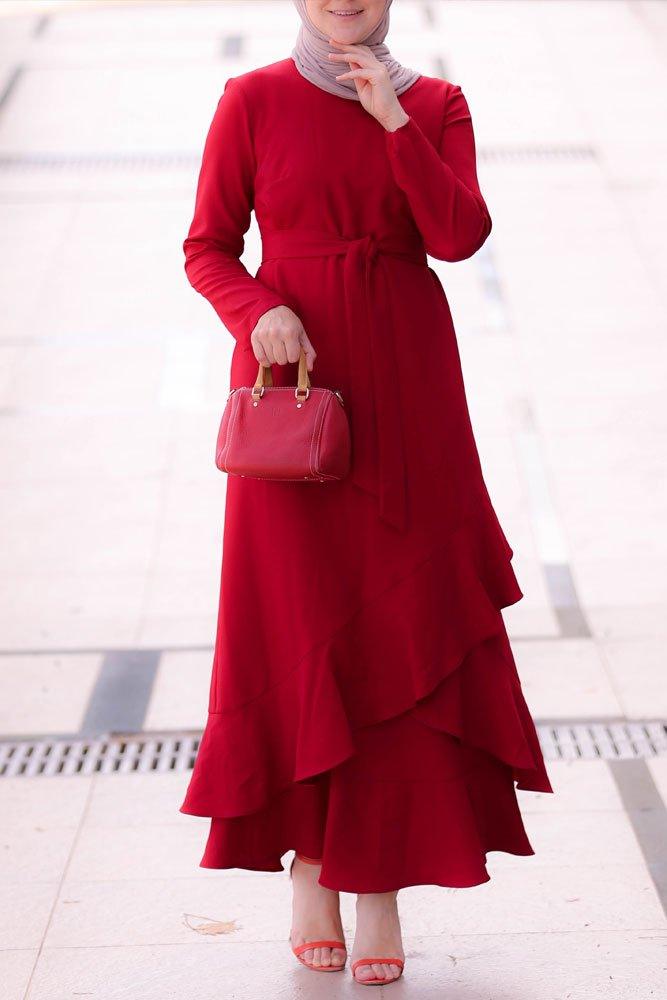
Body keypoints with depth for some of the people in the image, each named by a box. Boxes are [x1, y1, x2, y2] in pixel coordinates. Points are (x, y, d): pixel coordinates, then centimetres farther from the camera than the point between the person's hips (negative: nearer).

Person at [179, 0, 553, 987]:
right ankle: (311, 865, 13)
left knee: (404, 628, -2)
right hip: (295, 380, -1)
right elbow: (208, 247, 3)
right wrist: (259, 313, -16)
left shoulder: (436, 105, 5)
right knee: (299, 625, -2)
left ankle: (383, 882, 4)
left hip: (406, 390, 1)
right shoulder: (252, 102, 2)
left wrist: (395, 123, -16)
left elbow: (460, 235, -9)